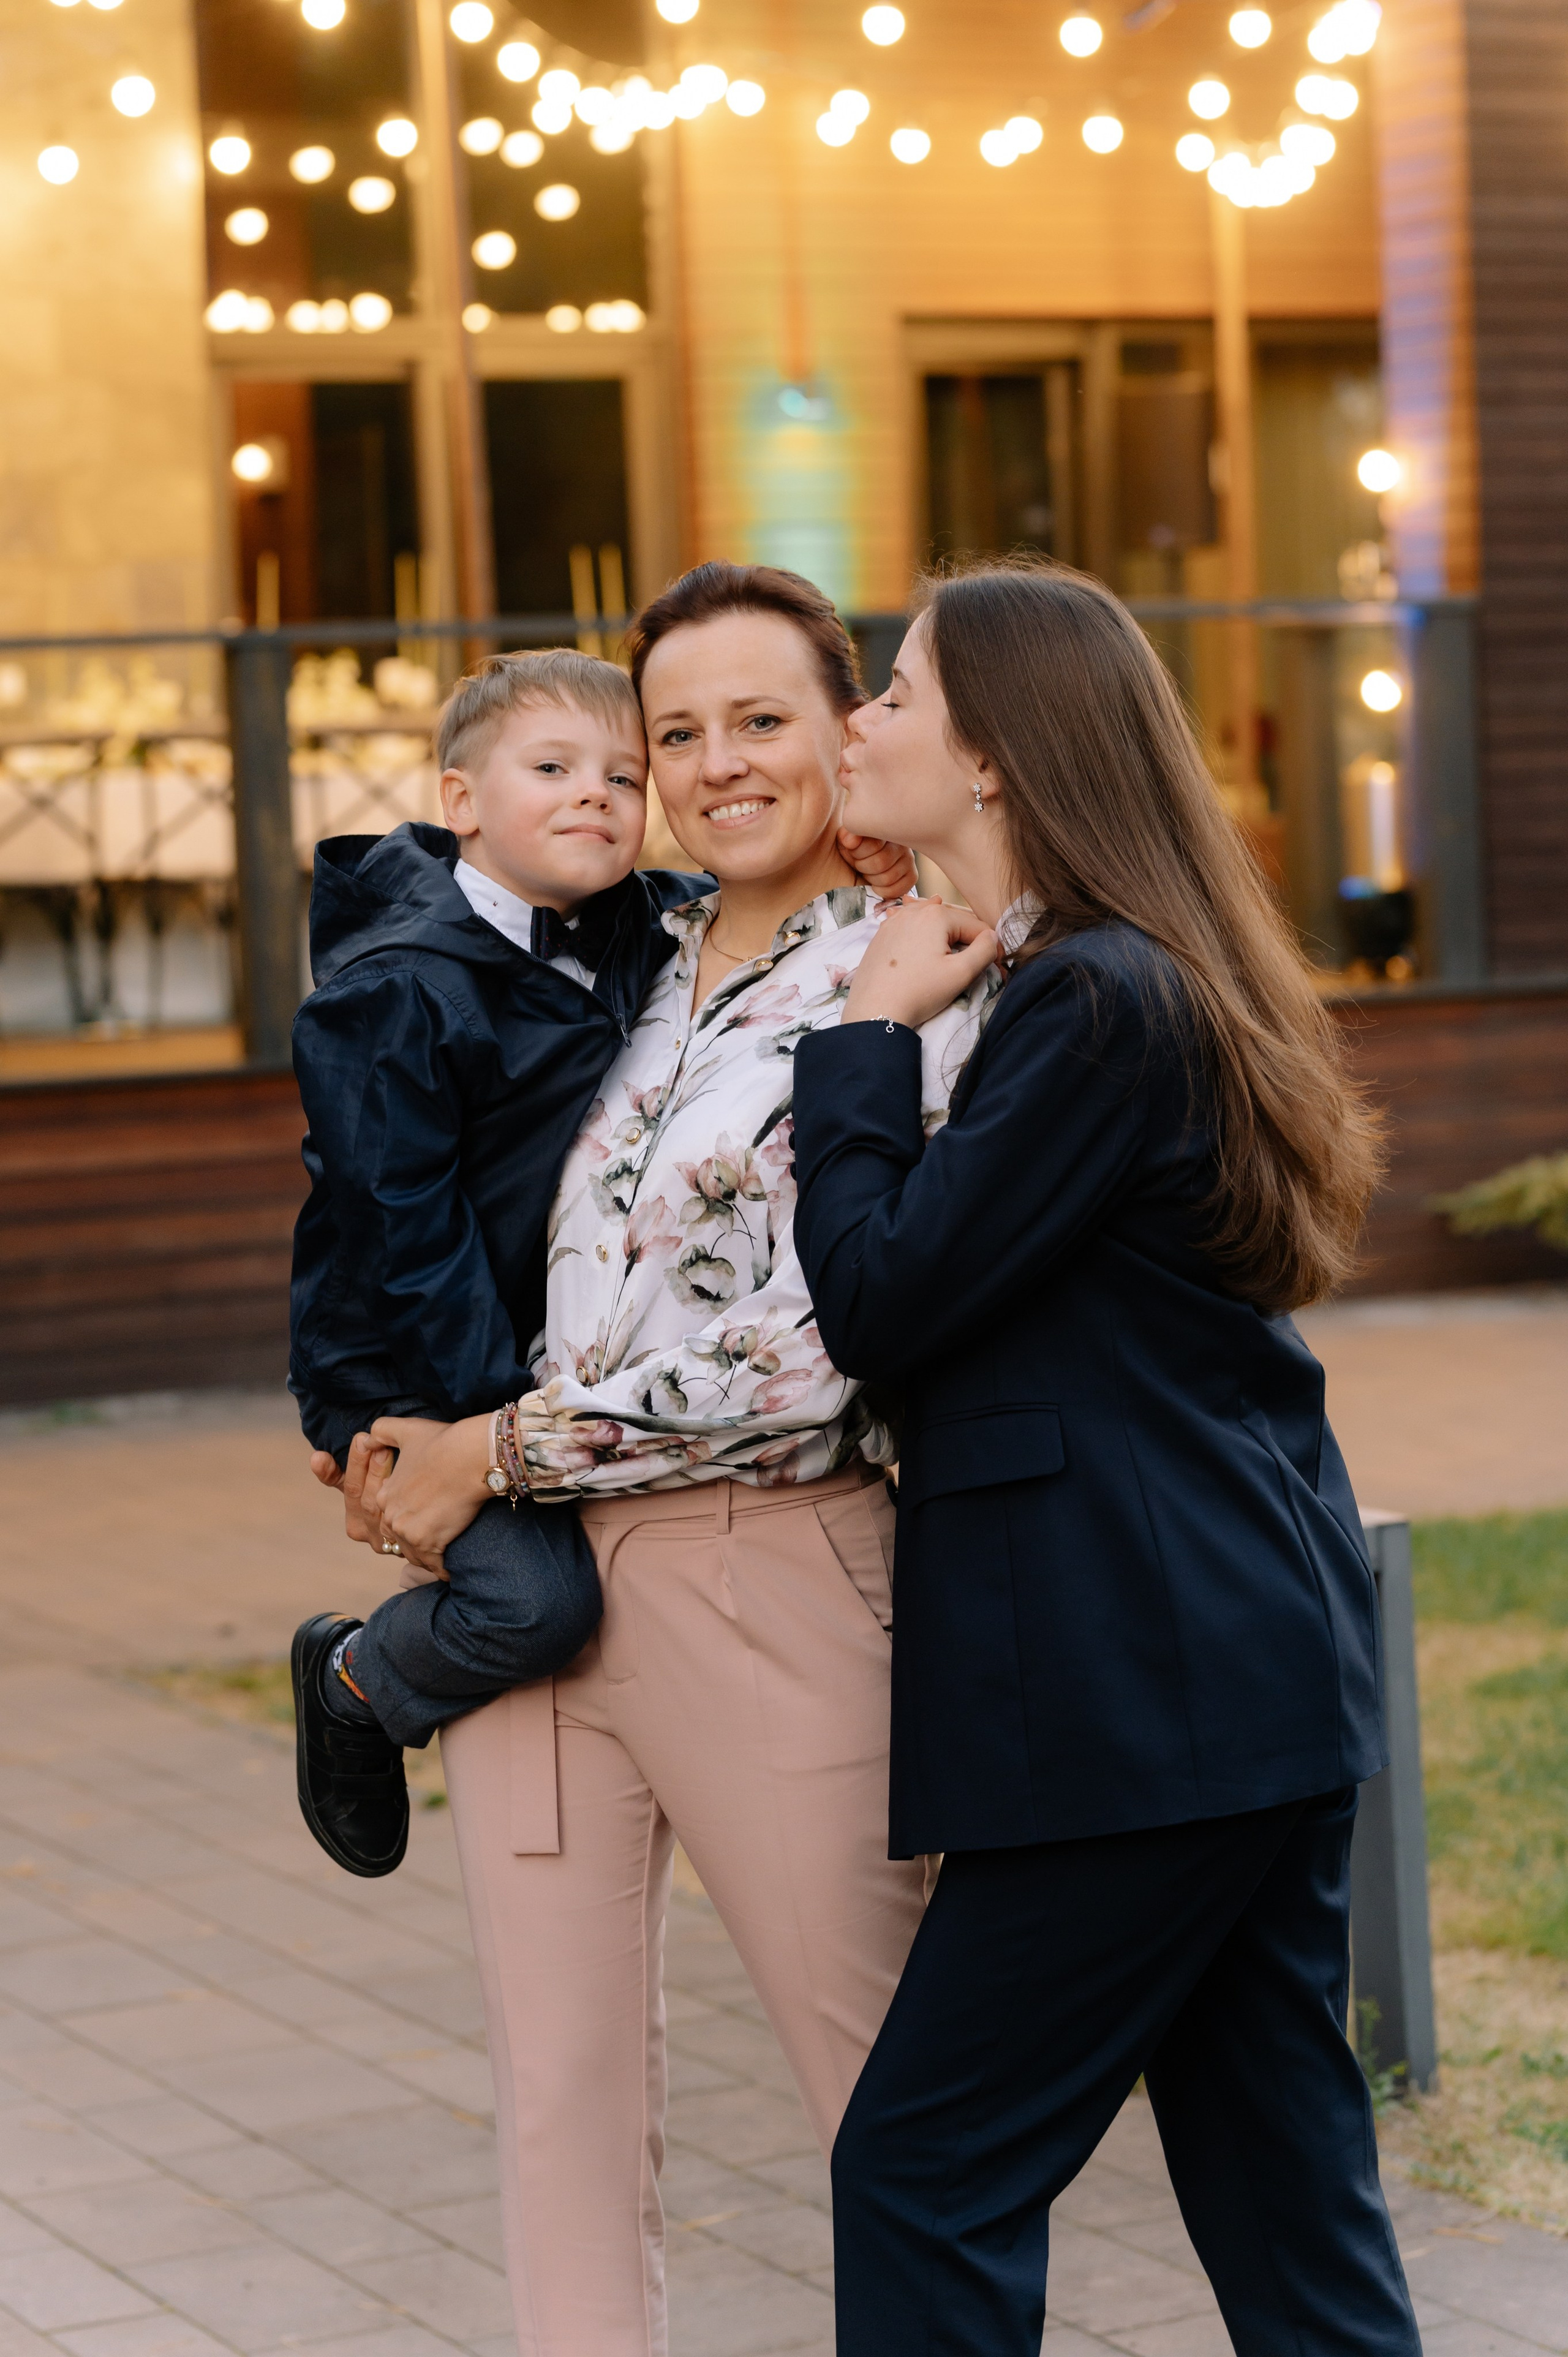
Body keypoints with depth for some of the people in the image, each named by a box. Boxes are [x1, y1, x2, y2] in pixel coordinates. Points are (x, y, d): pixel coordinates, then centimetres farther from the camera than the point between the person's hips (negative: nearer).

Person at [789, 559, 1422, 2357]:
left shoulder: (1095, 1002, -15)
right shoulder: (1141, 981, 16)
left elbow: (877, 1299, -15)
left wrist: (867, 1037, -5)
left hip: (1146, 1697, -10)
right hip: (1257, 1668, 10)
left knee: (925, 2182, -2)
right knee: (1283, 2188, 12)